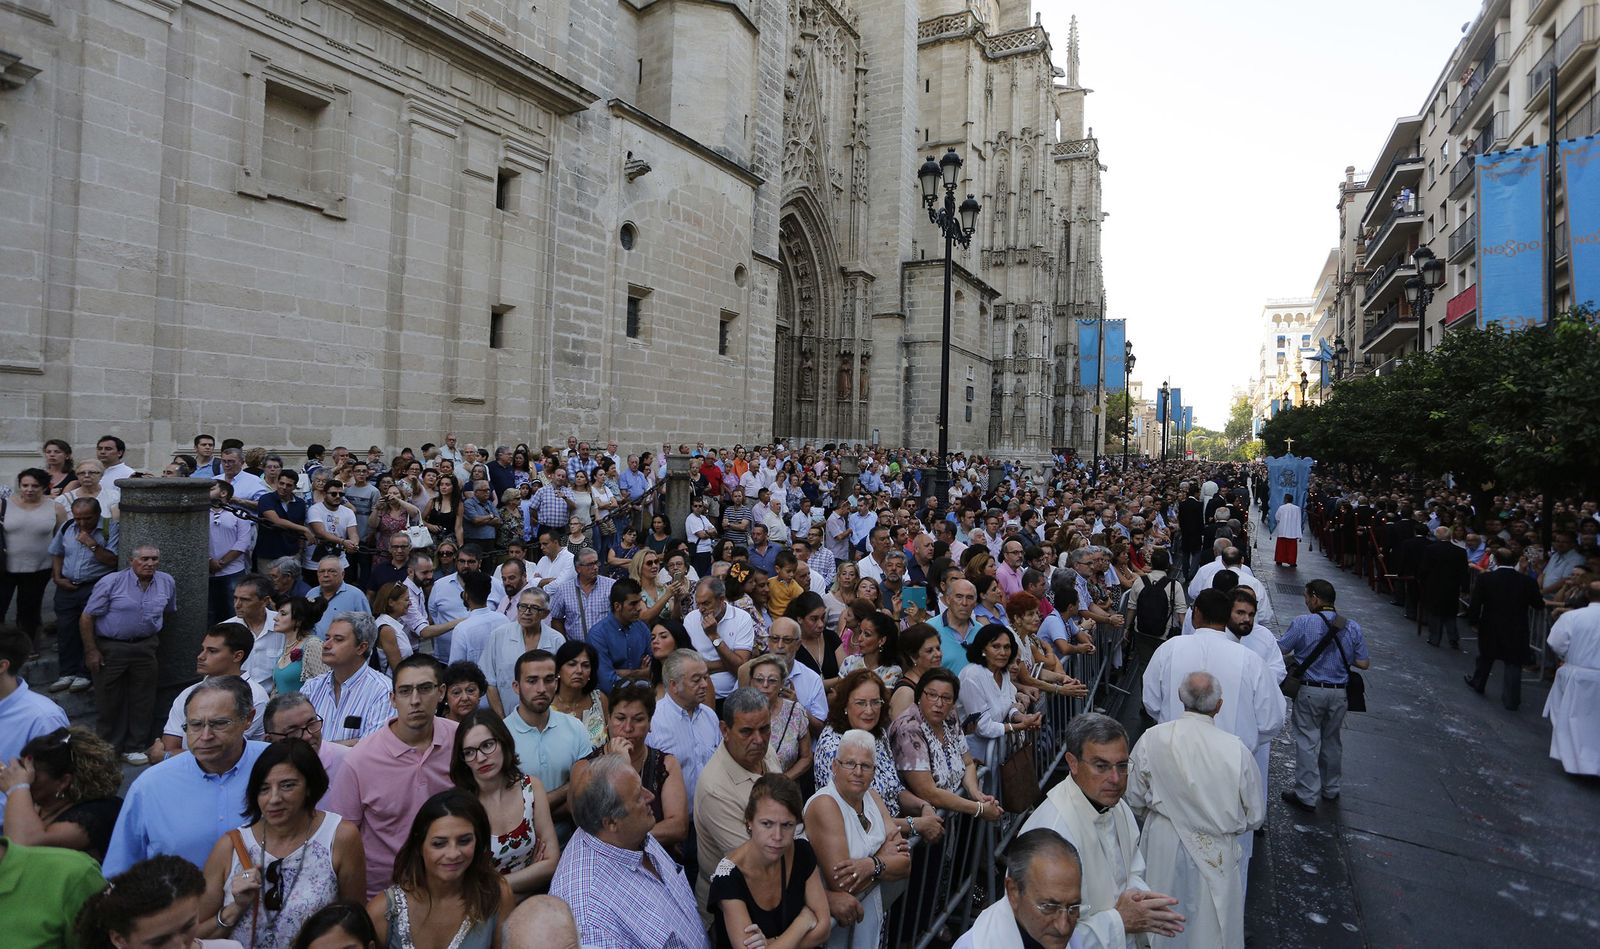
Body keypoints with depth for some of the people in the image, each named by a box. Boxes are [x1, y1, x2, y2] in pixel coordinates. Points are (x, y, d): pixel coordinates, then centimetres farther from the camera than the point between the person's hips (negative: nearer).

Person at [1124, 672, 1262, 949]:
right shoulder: (1236, 750, -23)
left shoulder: (1151, 739, -19)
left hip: (1162, 847, 1)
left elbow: (1134, 800, -7)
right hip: (1215, 854, -1)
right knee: (1210, 921, 24)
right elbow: (1254, 817, -9)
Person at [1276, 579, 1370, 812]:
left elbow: (1278, 652, -11)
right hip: (1339, 693, 4)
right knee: (1332, 741, 20)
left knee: (1307, 742, 4)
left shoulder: (1302, 623, -15)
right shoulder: (1353, 627, -3)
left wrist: (1297, 655, 10)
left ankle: (1306, 796, 7)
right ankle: (1331, 789, 34)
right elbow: (1363, 663, 0)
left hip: (1310, 691, -4)